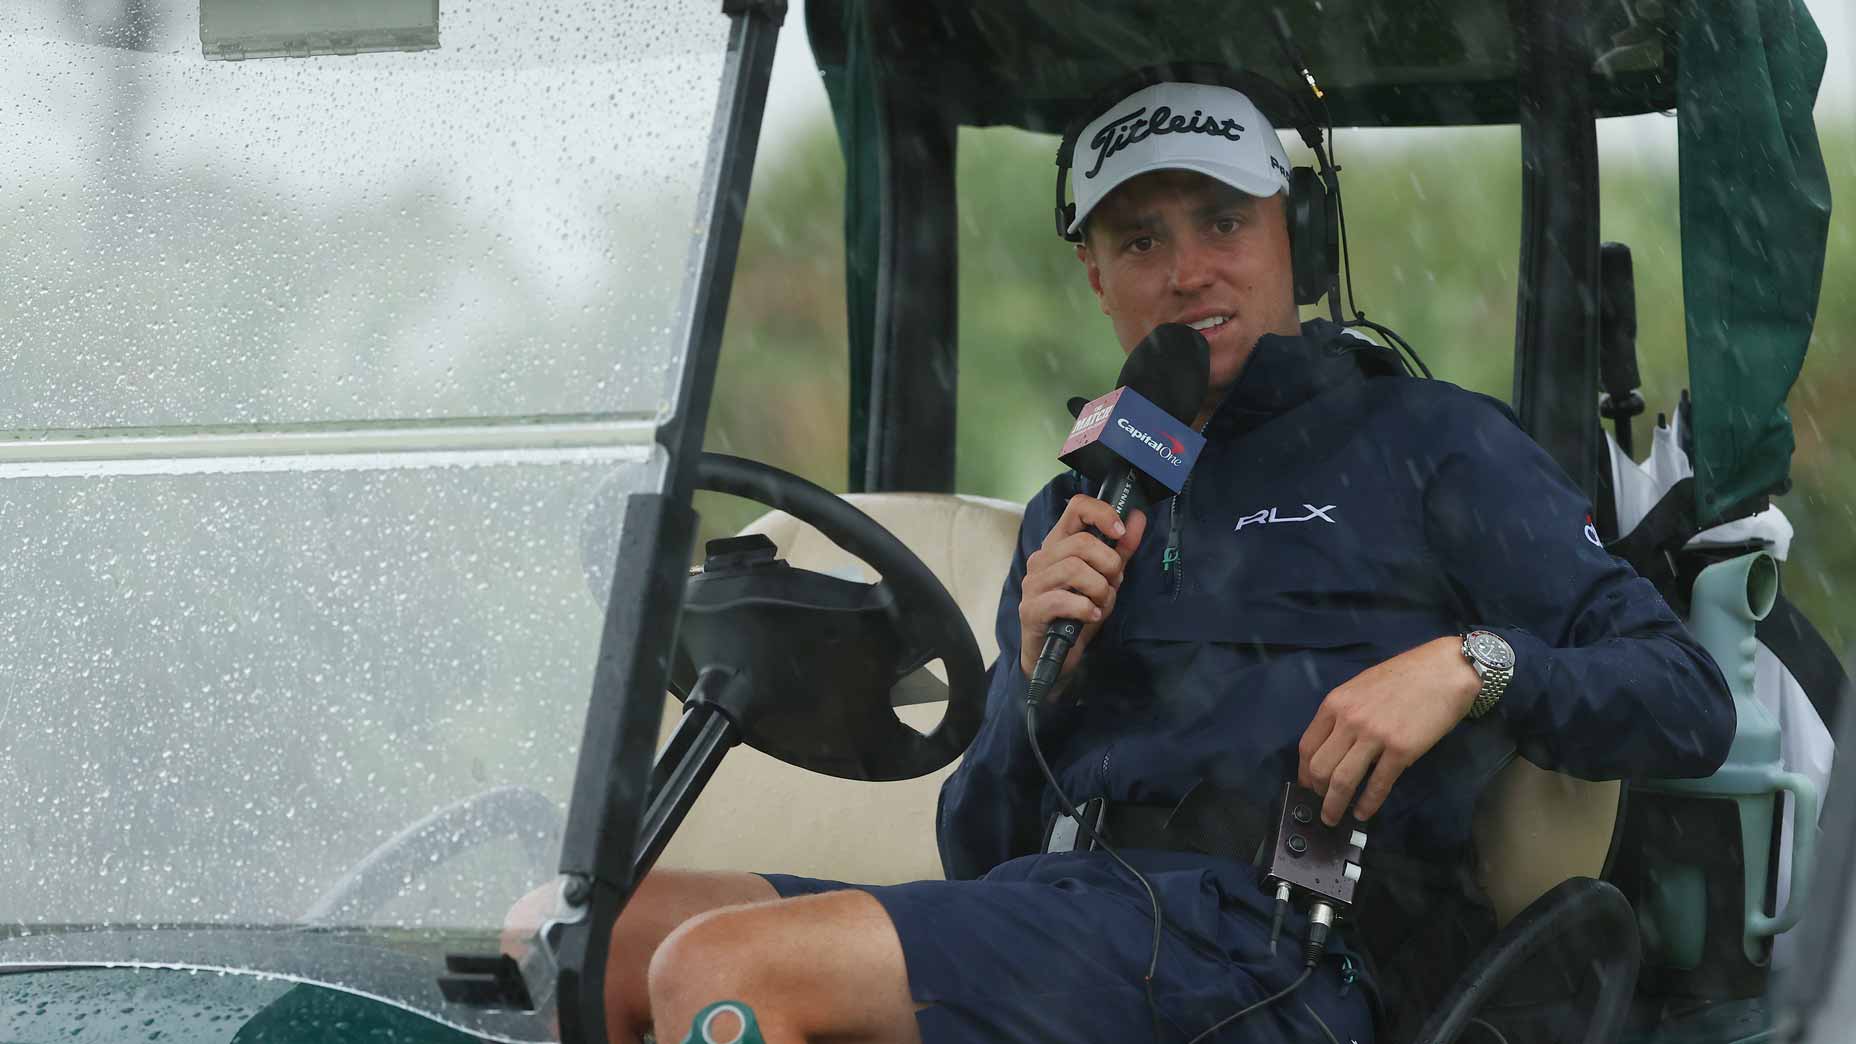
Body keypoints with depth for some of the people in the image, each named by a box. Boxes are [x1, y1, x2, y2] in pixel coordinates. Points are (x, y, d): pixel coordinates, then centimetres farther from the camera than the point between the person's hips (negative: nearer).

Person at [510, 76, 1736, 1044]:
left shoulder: (1425, 443, 11)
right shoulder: (1076, 511, 28)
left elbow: (1688, 703, 3)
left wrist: (1467, 664, -14)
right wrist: (1036, 670, 3)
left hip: (1261, 943, -7)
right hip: (1067, 909, 7)